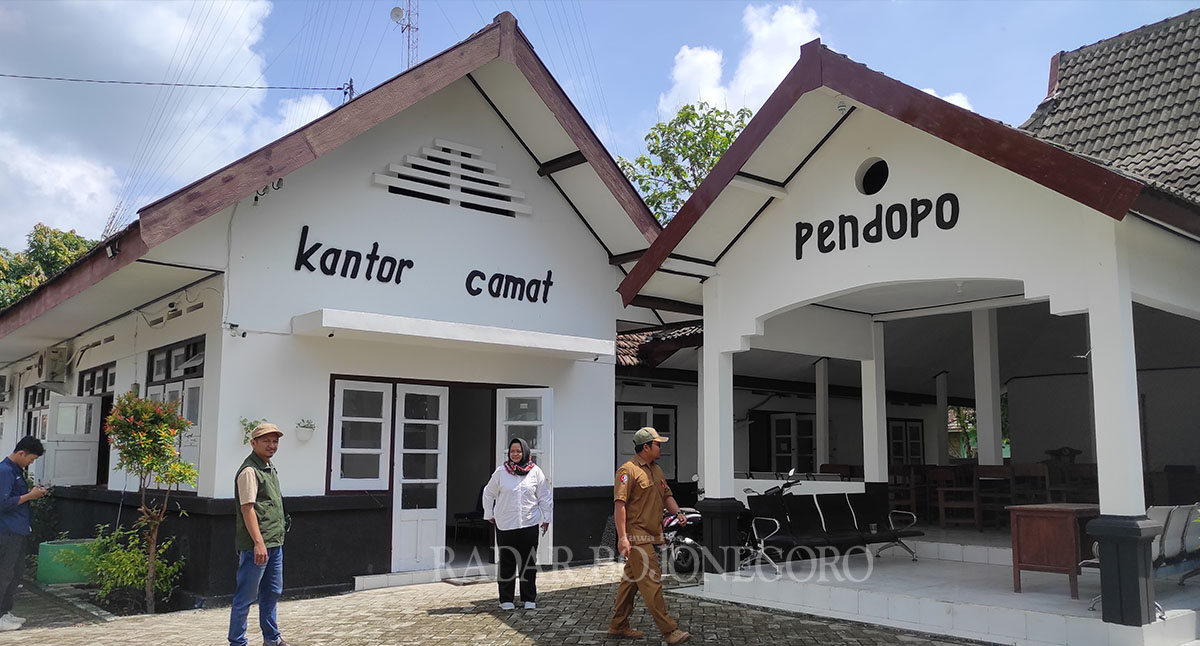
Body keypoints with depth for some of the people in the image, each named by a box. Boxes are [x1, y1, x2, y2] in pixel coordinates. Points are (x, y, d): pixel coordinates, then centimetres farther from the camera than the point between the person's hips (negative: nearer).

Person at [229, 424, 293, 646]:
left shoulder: (270, 467, 14)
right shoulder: (249, 471, -15)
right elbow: (247, 509, -21)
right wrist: (258, 543, -25)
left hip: (274, 543, 10)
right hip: (256, 545, -10)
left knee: (272, 592, 18)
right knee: (246, 596, 1)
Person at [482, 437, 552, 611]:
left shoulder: (535, 471, 0)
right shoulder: (501, 472, 0)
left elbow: (544, 496, 7)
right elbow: (489, 493, 12)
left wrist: (546, 518, 7)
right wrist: (489, 514, 11)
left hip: (529, 524, 0)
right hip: (505, 525, 0)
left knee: (528, 563, 5)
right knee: (507, 563, 4)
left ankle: (529, 598, 16)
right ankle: (506, 599, 14)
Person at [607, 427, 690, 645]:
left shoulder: (657, 470, 16)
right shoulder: (628, 470, -13)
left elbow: (666, 495, 25)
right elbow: (619, 504, -18)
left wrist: (678, 512, 4)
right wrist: (622, 537, -23)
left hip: (651, 536, 9)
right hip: (636, 537, -9)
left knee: (631, 581, 15)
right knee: (651, 581, -8)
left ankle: (618, 626, 24)